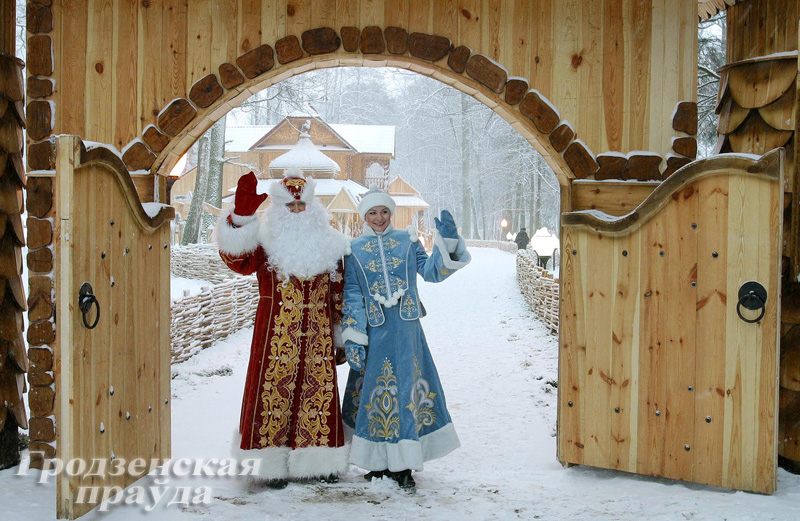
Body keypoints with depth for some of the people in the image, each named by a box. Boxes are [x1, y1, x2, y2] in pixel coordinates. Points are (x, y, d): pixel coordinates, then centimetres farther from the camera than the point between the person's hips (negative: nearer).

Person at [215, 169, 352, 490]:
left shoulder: (329, 245, 11)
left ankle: (315, 463, 18)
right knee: (274, 391, -3)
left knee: (318, 392, 6)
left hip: (317, 335, 3)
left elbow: (339, 294, 14)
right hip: (276, 334, -3)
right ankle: (273, 466, 7)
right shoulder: (266, 243, 1)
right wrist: (241, 215, -30)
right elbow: (236, 258, -19)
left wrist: (342, 334, 13)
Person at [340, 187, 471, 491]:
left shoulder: (407, 241, 9)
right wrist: (352, 338, -4)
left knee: (406, 390, 1)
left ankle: (402, 466, 10)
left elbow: (431, 272, 4)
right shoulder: (355, 250, 7)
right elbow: (352, 296, 3)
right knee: (375, 392, 4)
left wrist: (446, 242, -9)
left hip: (405, 329, 1)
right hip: (374, 332, 0)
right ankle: (379, 463, 18)